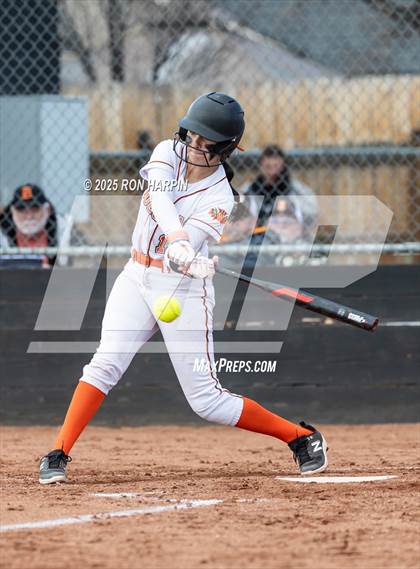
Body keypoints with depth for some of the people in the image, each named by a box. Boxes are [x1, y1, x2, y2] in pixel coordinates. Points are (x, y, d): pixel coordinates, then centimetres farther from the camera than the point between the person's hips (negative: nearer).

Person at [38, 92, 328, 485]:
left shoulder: (220, 198, -13)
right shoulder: (169, 153, -2)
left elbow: (186, 254, -24)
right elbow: (160, 195, -24)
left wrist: (189, 263, -48)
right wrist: (177, 240, -42)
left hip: (183, 289, -4)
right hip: (136, 279, 4)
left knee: (207, 401, -4)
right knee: (106, 363, -17)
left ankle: (302, 438, 11)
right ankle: (58, 455, -15)